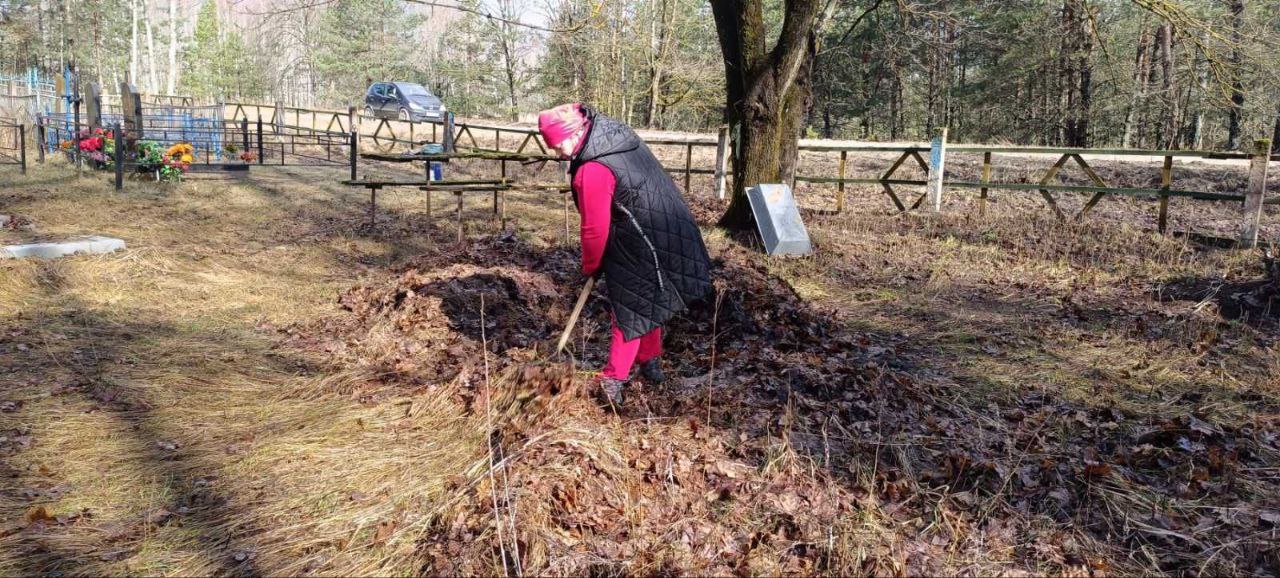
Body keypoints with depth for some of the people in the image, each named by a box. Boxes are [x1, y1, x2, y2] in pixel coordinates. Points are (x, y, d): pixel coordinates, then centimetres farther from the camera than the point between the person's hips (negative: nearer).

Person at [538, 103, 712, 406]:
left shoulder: (592, 171, -26)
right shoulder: (618, 133, 1)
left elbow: (595, 229, -19)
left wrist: (590, 266, -1)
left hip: (639, 250, -8)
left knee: (630, 311, 3)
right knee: (647, 301, 23)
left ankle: (614, 379, 12)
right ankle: (650, 363, 37)